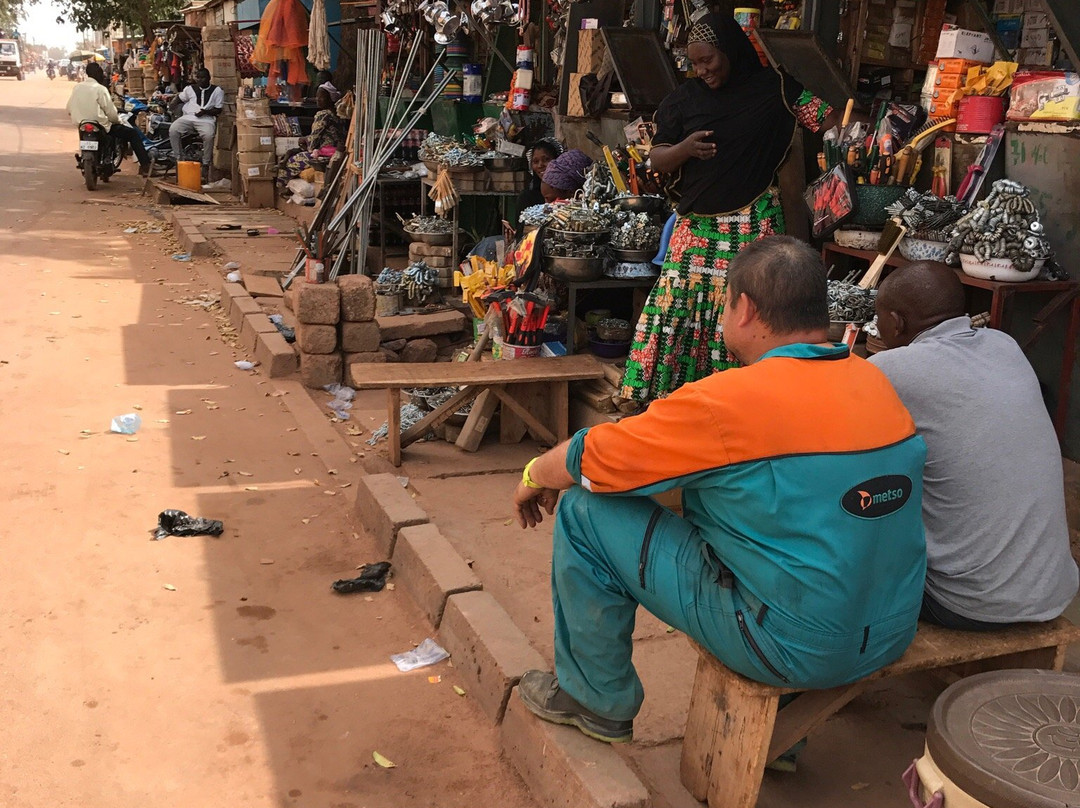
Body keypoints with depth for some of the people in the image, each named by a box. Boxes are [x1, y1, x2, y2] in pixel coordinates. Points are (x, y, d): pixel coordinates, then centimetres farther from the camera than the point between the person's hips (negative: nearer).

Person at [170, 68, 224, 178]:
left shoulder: (217, 91, 9)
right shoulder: (190, 88, 19)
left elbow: (218, 110, 4)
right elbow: (179, 100, 26)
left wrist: (205, 111, -12)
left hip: (206, 119, -3)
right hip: (188, 117, 3)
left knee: (208, 135, -36)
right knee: (173, 130, -24)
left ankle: (205, 164, -21)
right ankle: (178, 158, -11)